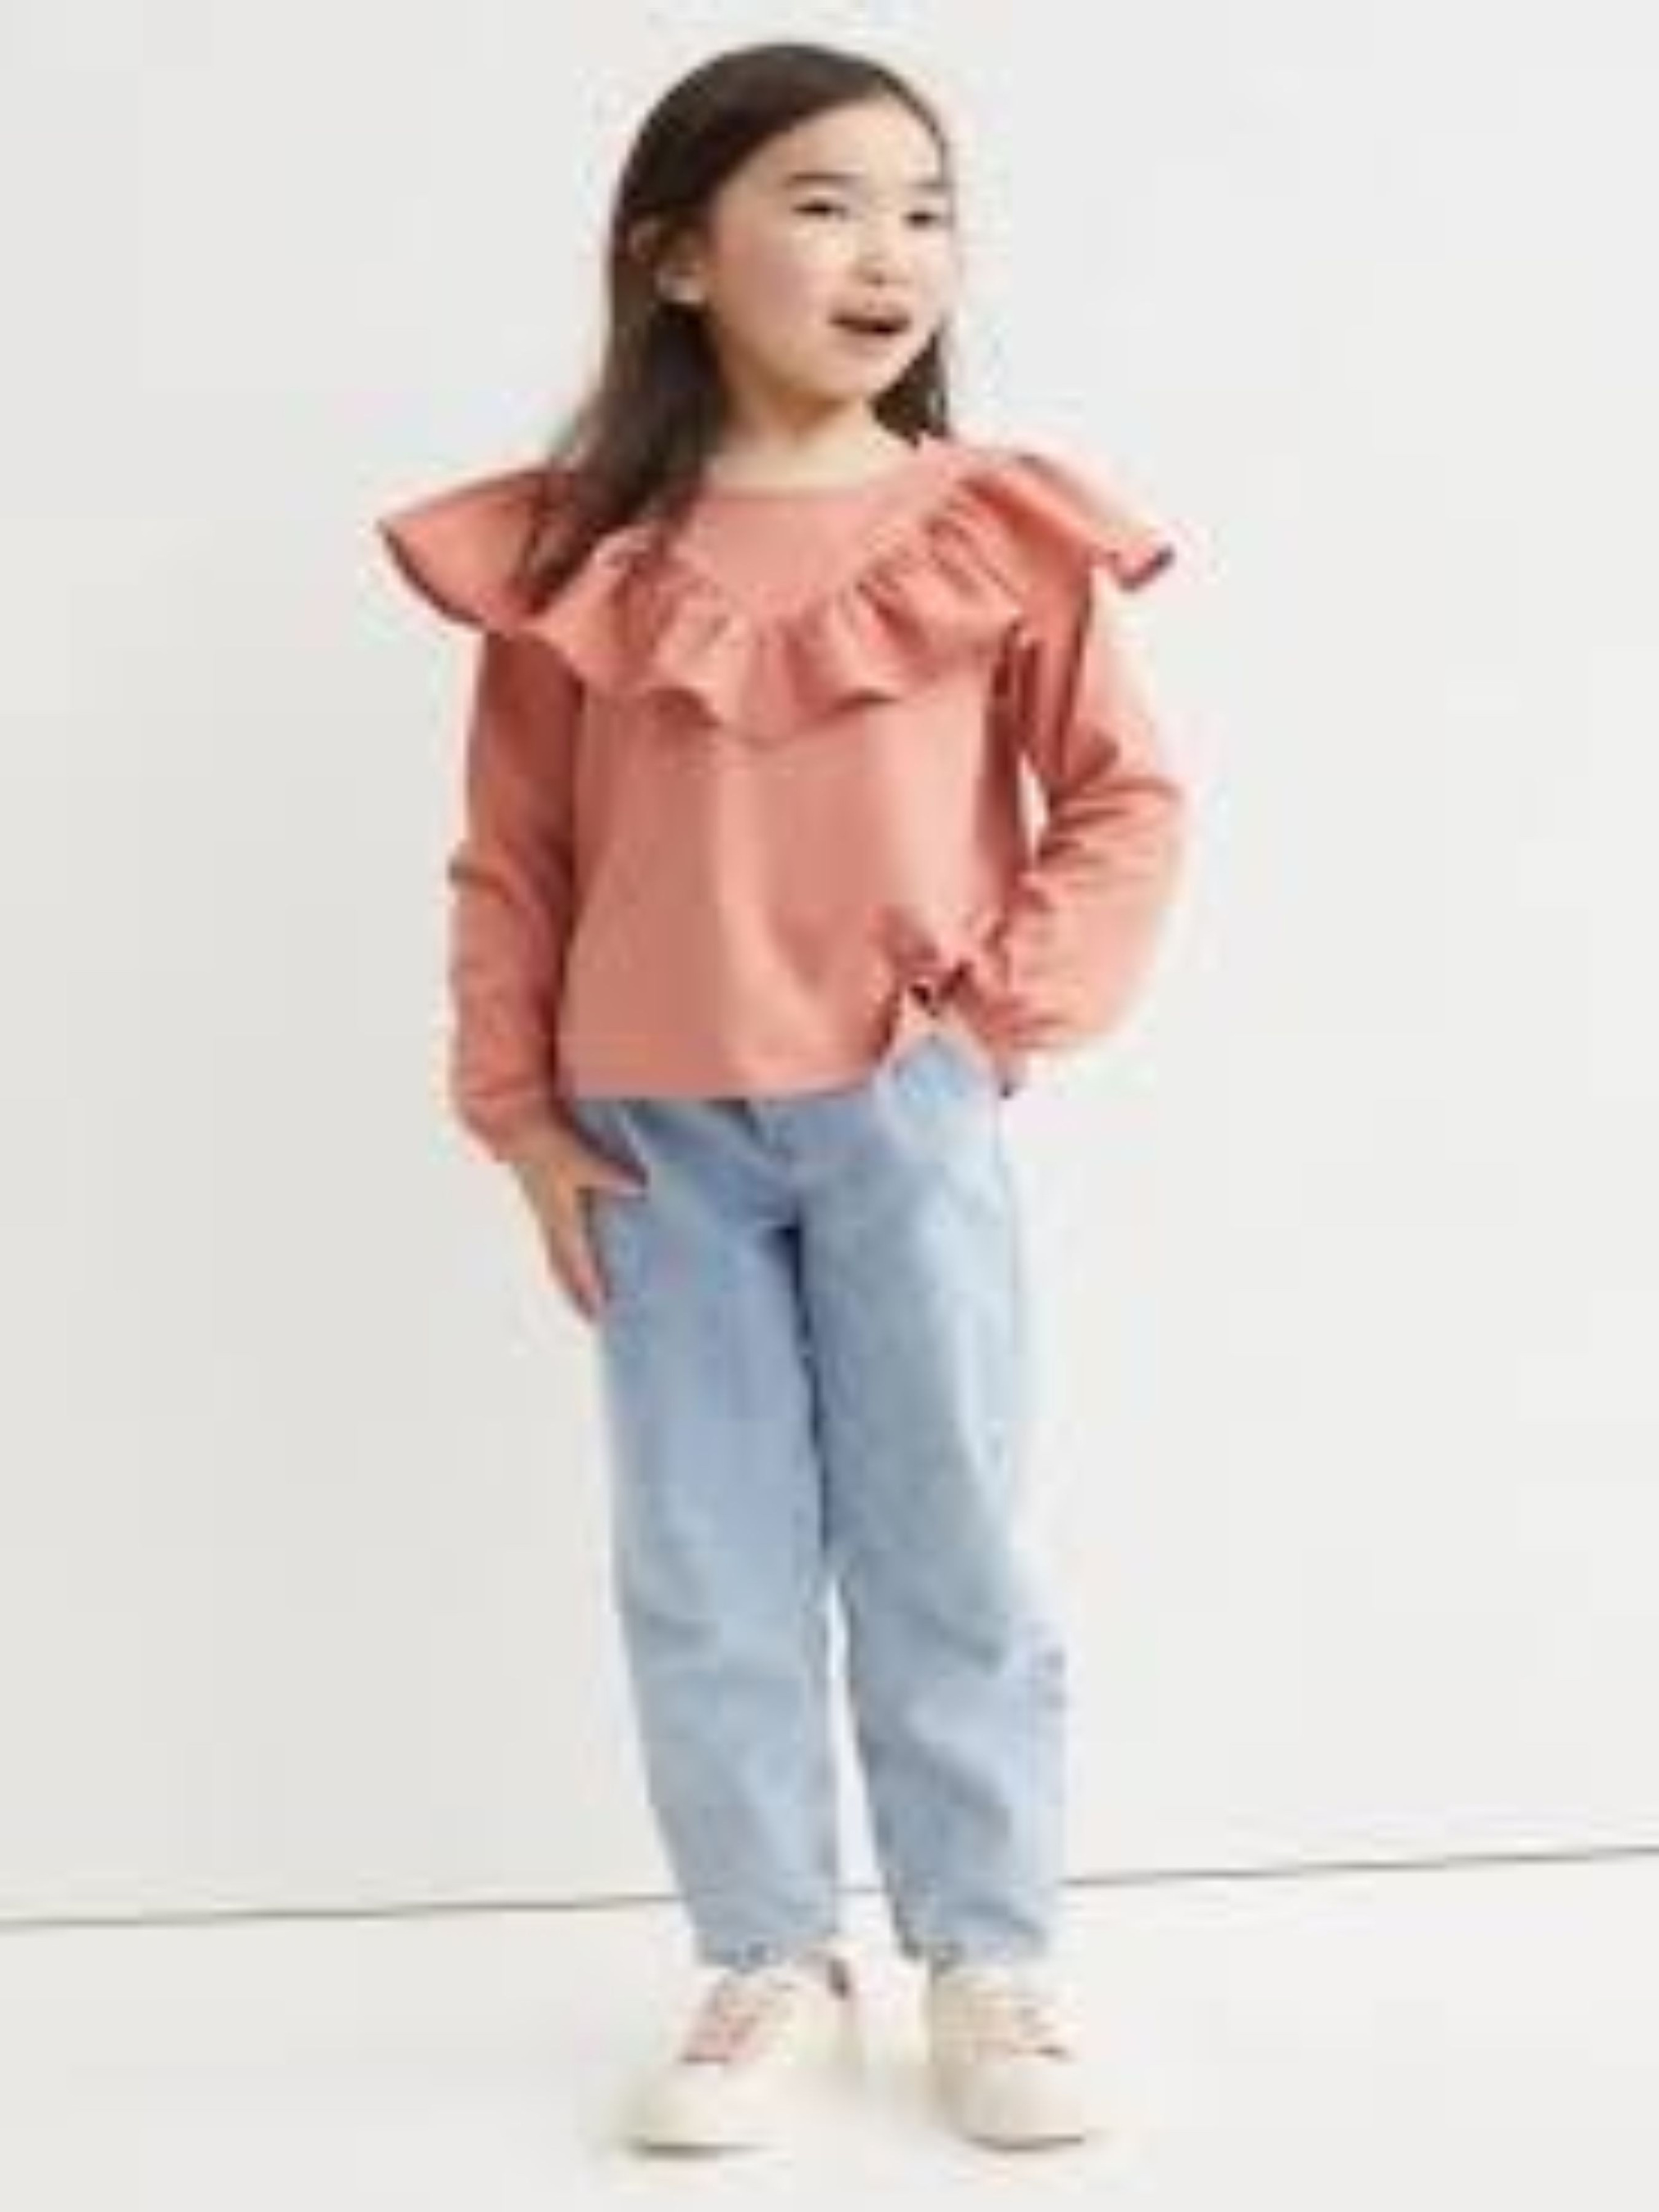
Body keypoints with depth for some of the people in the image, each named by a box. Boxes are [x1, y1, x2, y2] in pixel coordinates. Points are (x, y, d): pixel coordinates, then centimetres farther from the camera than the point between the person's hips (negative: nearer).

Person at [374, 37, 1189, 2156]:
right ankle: (771, 1965, 22)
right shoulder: (571, 557, -1)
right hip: (658, 1140, 1)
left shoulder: (1004, 532, -3)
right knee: (704, 1573, 7)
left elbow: (1127, 800, 3)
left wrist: (1012, 1003, -8)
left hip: (910, 1120, -1)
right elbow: (510, 853, 3)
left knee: (948, 1546, 6)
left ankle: (990, 1959, 21)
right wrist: (518, 1108, 0)